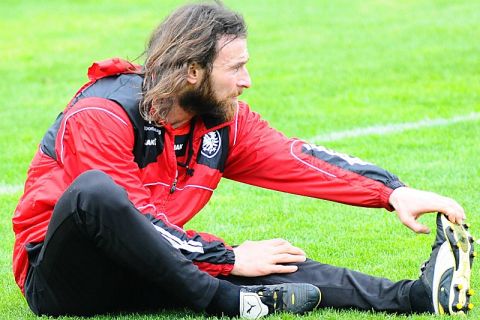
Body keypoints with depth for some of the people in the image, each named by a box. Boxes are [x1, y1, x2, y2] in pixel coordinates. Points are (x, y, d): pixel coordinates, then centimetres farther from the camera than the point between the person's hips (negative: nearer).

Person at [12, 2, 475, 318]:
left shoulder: (223, 120, 4)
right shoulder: (100, 118, -20)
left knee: (274, 264, -14)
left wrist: (394, 192, -13)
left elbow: (298, 160, -1)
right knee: (94, 191, -39)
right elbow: (138, 223, -22)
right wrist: (231, 260, -21)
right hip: (59, 280, -7)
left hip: (143, 273, 7)